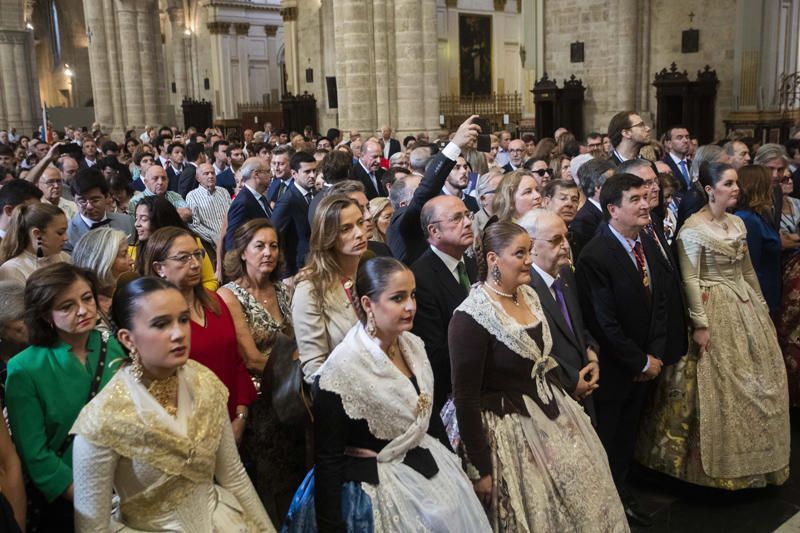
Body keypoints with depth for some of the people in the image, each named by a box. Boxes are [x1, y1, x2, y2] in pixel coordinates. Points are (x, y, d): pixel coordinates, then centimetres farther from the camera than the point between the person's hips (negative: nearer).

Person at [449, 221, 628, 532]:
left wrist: (565, 407, 12)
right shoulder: (470, 318, -23)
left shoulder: (529, 294, 1)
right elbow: (466, 398, -20)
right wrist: (481, 470, -17)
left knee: (580, 506, 19)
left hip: (553, 417, 8)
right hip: (511, 432, -8)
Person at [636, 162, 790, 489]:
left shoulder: (738, 224, 9)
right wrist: (700, 324, -19)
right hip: (714, 310, -8)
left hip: (745, 307, 8)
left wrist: (761, 306, 16)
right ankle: (720, 464, 17)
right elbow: (689, 280, -17)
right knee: (720, 386, 0)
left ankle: (751, 457, 32)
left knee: (758, 382, 14)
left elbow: (747, 270, 16)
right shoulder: (693, 228, -14)